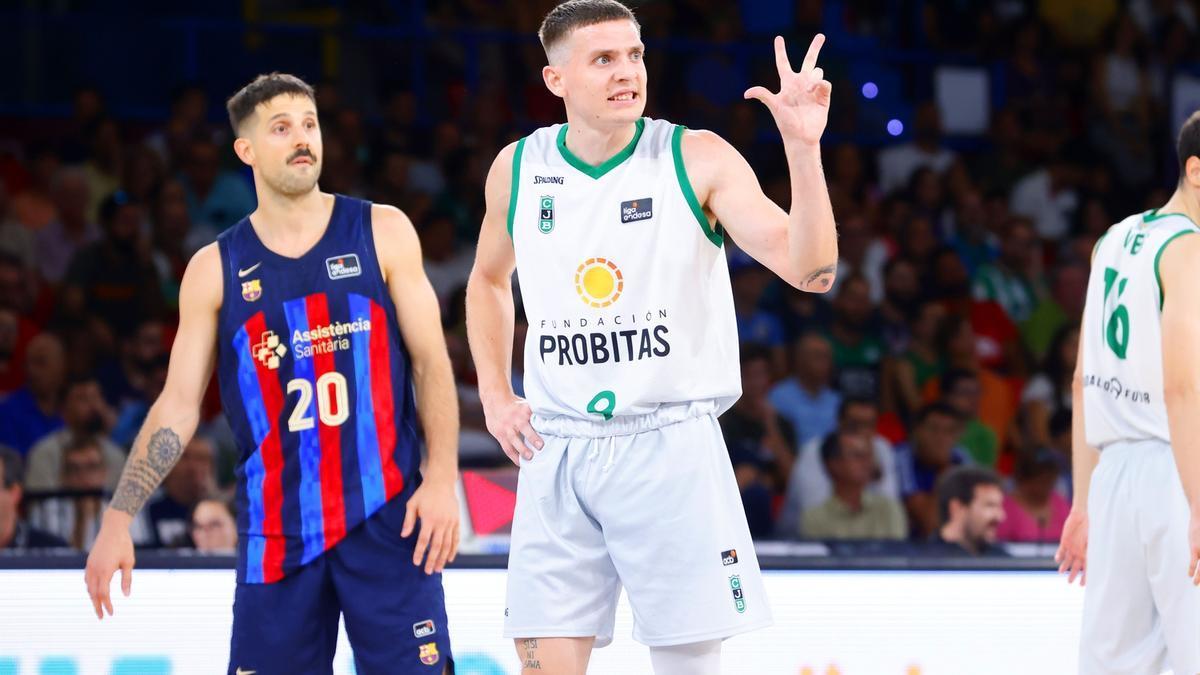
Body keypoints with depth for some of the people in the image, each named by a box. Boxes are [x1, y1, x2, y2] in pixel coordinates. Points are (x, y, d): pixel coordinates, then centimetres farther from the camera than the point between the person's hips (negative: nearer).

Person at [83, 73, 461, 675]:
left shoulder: (382, 233, 5)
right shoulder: (215, 270, 7)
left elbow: (430, 361, 3)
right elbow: (178, 404, 6)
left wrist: (442, 478, -9)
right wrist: (118, 518, -3)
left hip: (386, 513, -1)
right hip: (276, 528, 1)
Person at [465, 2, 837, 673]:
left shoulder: (697, 158, -5)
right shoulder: (518, 169, 5)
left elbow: (811, 271, -14)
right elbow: (489, 280, 25)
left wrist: (803, 147, -26)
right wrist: (496, 397, 14)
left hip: (672, 445, -3)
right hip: (558, 451, 3)